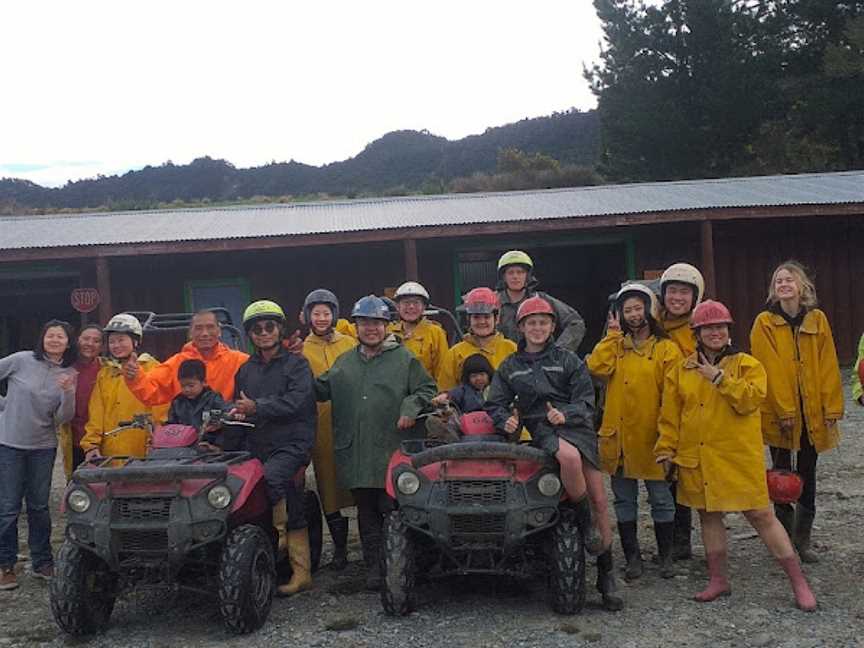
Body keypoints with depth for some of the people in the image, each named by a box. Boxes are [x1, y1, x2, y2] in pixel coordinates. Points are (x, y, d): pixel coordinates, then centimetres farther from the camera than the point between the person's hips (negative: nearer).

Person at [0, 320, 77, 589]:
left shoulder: (69, 375, 0)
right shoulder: (22, 360, -8)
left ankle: (42, 562, 22)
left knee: (39, 506, 11)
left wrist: (68, 392, -21)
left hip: (43, 447, 2)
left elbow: (62, 419, -5)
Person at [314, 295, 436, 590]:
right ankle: (374, 566, 18)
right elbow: (321, 390, 18)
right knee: (367, 514, 10)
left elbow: (426, 390, 4)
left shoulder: (405, 359, 5)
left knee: (393, 510, -3)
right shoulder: (344, 362, 17)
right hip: (356, 456, 4)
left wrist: (411, 408, -13)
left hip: (393, 454, -4)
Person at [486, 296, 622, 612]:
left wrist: (565, 414, -14)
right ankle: (583, 521, -13)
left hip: (575, 425, 1)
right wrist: (505, 420, -9)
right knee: (569, 457, -37)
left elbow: (585, 400, 5)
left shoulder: (568, 359, 11)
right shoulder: (510, 366, 15)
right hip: (540, 429, -1)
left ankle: (606, 576, 7)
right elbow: (495, 404, 13)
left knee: (599, 501, -5)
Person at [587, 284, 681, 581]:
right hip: (619, 436, 3)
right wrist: (612, 333, -5)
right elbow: (596, 367, -10)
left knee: (661, 499, 8)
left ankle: (665, 556, 22)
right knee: (624, 500, 10)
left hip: (651, 437, -3)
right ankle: (632, 557, 22)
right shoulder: (615, 346, 10)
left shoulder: (666, 349, -1)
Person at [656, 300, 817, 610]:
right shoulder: (681, 370, 7)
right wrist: (666, 448, 4)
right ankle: (718, 579, 27)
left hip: (739, 456, -3)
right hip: (697, 459, 4)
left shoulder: (747, 365, 0)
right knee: (708, 515, 12)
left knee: (760, 515, -2)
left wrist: (719, 377, -18)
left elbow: (750, 399, -18)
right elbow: (670, 414, 9)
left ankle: (798, 582, 9)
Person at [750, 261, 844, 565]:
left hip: (812, 413, 2)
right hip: (778, 412, -2)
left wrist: (832, 407, -4)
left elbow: (828, 366, 1)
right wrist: (784, 410, -16)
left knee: (807, 476, 10)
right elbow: (770, 369, -10)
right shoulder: (765, 323, -4)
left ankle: (803, 540, 20)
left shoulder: (818, 320, 4)